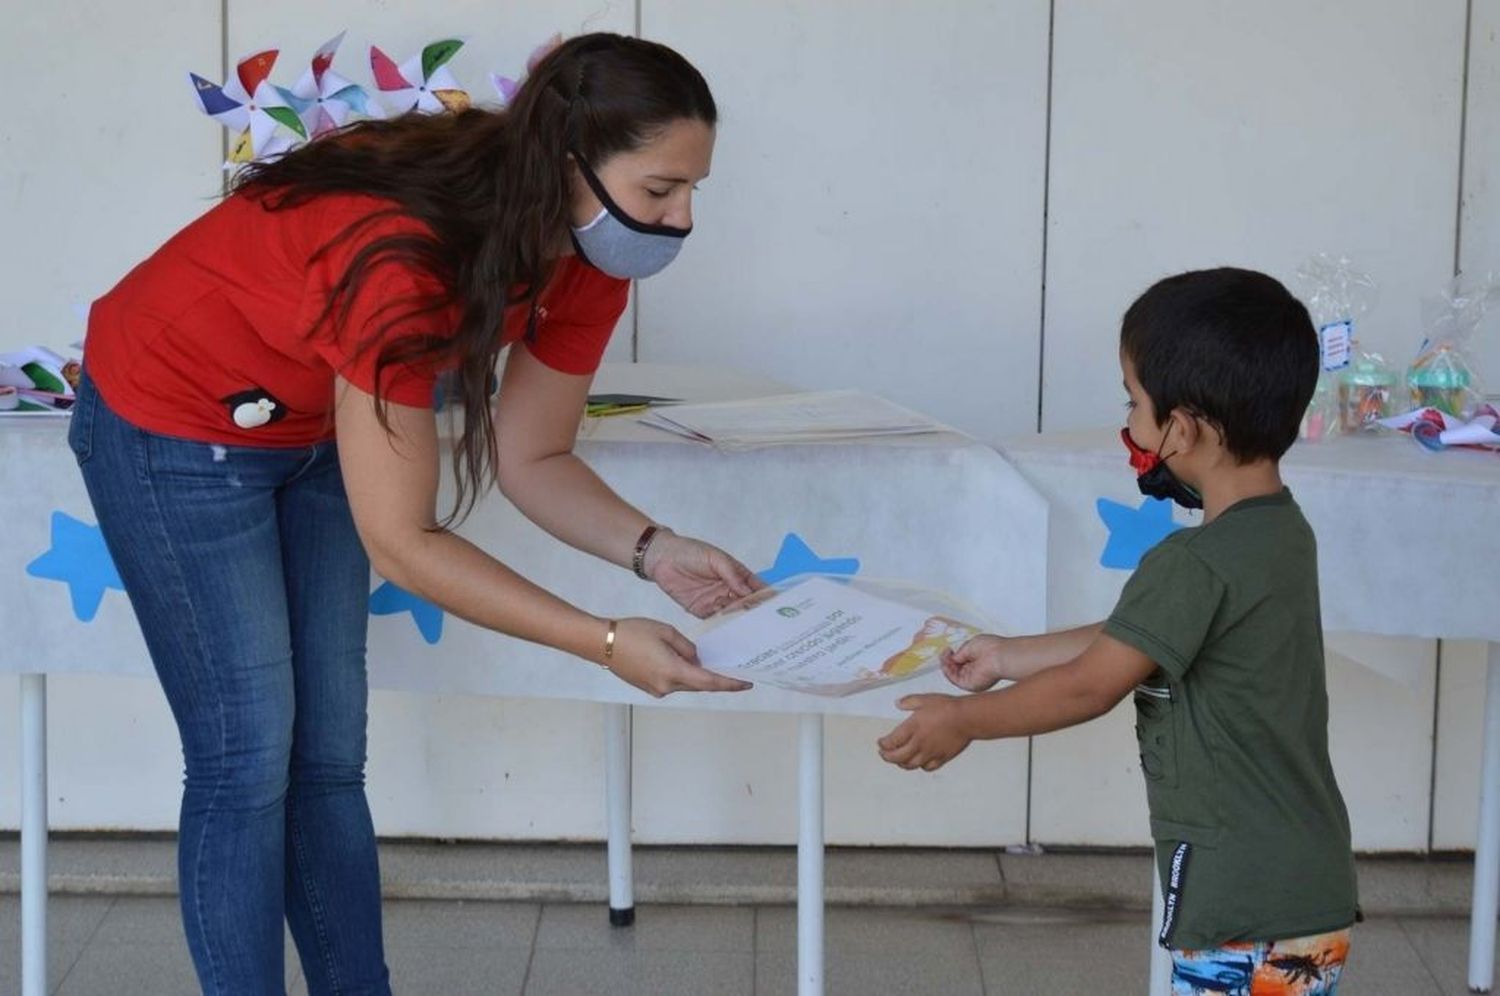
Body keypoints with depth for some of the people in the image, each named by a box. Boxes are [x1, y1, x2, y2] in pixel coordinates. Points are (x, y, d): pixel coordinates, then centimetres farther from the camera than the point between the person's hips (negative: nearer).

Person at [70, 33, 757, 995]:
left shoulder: (582, 261, -14)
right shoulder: (404, 257, -38)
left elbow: (532, 459, -2)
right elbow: (401, 542, -33)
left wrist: (654, 551, -20)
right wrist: (605, 642, -33)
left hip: (313, 430, 7)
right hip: (174, 425, -7)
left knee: (329, 758, 8)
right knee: (249, 758, -6)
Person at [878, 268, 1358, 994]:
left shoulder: (1196, 565, -22)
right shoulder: (1281, 533, 7)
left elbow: (1089, 688, -14)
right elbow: (1128, 642, 17)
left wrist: (963, 721, 0)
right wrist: (1008, 657, 23)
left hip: (1246, 908, -9)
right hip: (1301, 890, 9)